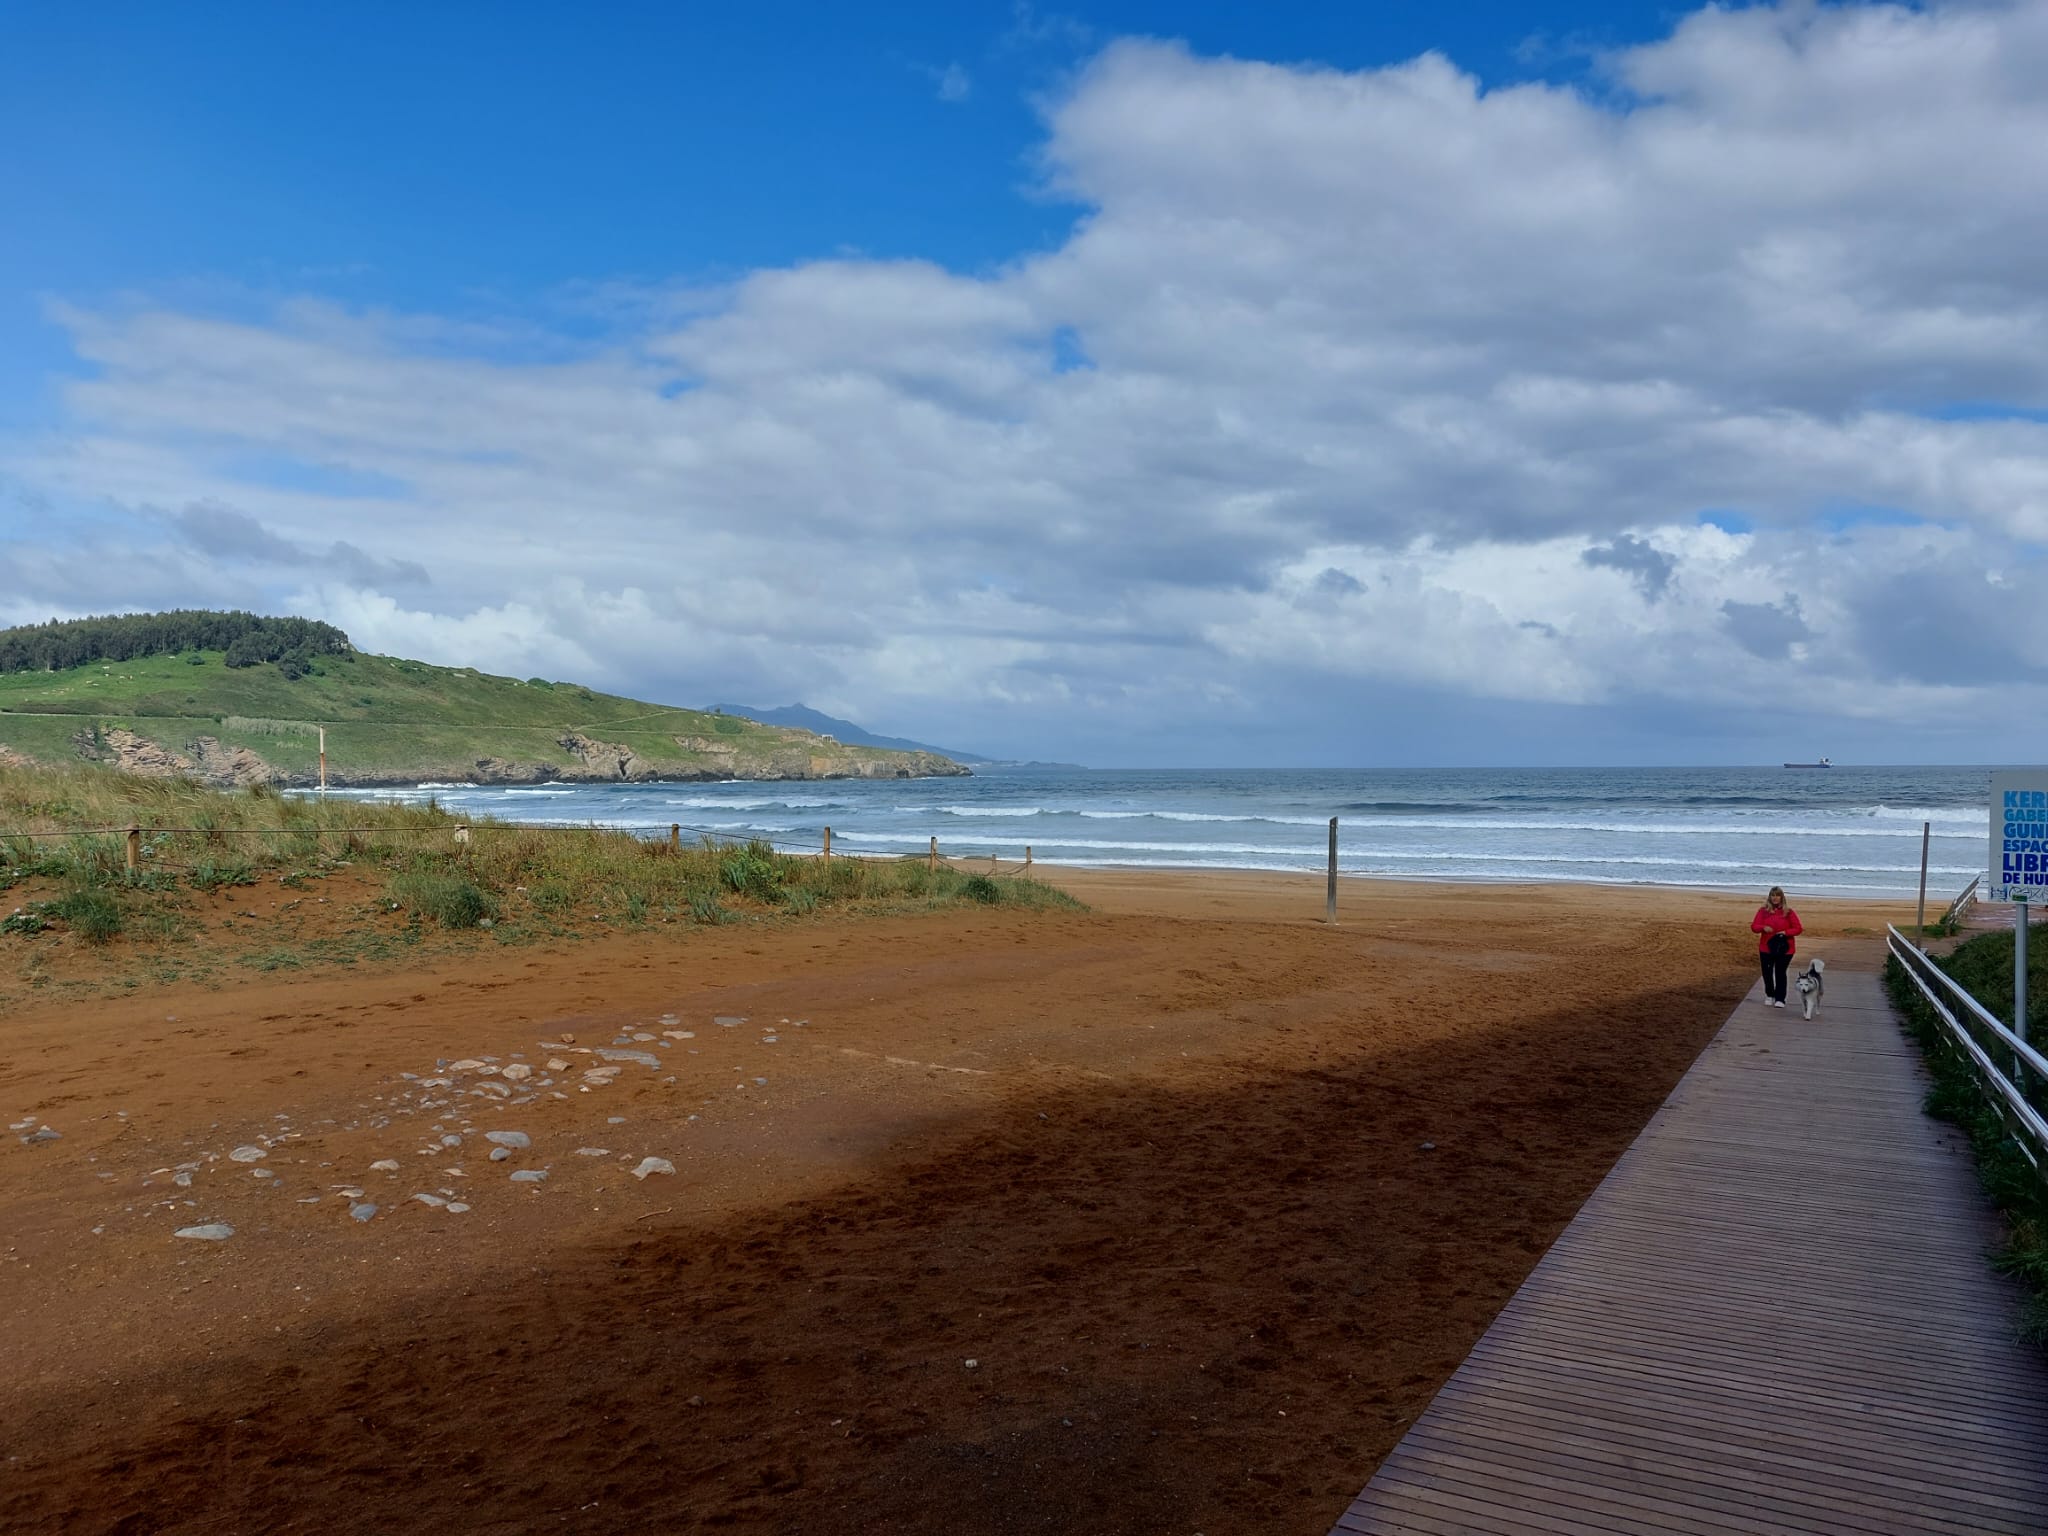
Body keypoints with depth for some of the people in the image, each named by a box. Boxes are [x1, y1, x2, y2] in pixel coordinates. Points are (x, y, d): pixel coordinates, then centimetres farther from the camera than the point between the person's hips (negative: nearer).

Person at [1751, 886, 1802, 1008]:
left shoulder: (1788, 912, -1)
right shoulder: (1763, 911, 1)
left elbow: (1798, 929, 0)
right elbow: (1754, 926, -3)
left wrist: (1785, 932, -16)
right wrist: (1763, 928, -23)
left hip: (1784, 949, -2)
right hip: (1766, 948, 2)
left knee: (1780, 973, -2)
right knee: (1767, 973, 8)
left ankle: (1780, 999, 8)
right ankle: (1769, 996, 27)